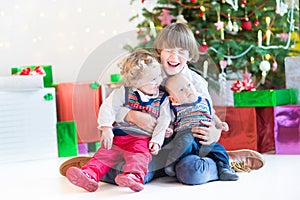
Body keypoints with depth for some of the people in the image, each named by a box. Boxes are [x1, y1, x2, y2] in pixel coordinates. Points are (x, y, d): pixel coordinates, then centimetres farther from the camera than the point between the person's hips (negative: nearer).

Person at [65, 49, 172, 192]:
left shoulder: (162, 99, 5)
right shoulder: (124, 93, 1)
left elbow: (163, 122, 5)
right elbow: (108, 107, -1)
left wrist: (156, 141, -8)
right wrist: (106, 129, -12)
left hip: (142, 139, -2)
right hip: (118, 136, 3)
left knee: (138, 155, -31)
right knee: (104, 154, -14)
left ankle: (134, 176, -54)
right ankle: (89, 174, -27)